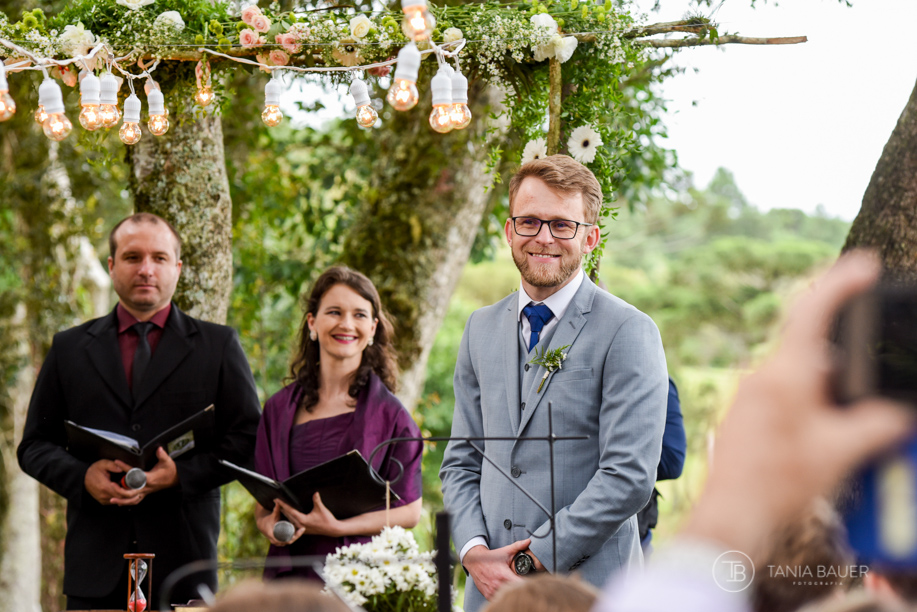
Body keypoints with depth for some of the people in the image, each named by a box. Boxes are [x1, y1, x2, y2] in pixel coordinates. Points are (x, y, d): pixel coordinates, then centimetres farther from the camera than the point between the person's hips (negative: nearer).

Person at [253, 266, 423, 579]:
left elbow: (409, 511, -1)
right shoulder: (280, 408, 11)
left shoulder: (387, 412, 0)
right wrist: (267, 522, -4)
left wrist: (337, 527, -12)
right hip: (290, 573, 3)